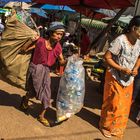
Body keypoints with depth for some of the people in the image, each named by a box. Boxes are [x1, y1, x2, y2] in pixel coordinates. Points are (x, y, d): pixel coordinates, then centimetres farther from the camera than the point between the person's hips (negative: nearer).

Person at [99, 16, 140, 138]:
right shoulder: (120, 40, -24)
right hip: (115, 78, -6)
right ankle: (105, 126, 30)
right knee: (113, 104, 6)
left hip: (128, 79, 7)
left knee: (125, 104, 17)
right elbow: (107, 57, -21)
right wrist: (122, 69, -24)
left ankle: (117, 127, 39)